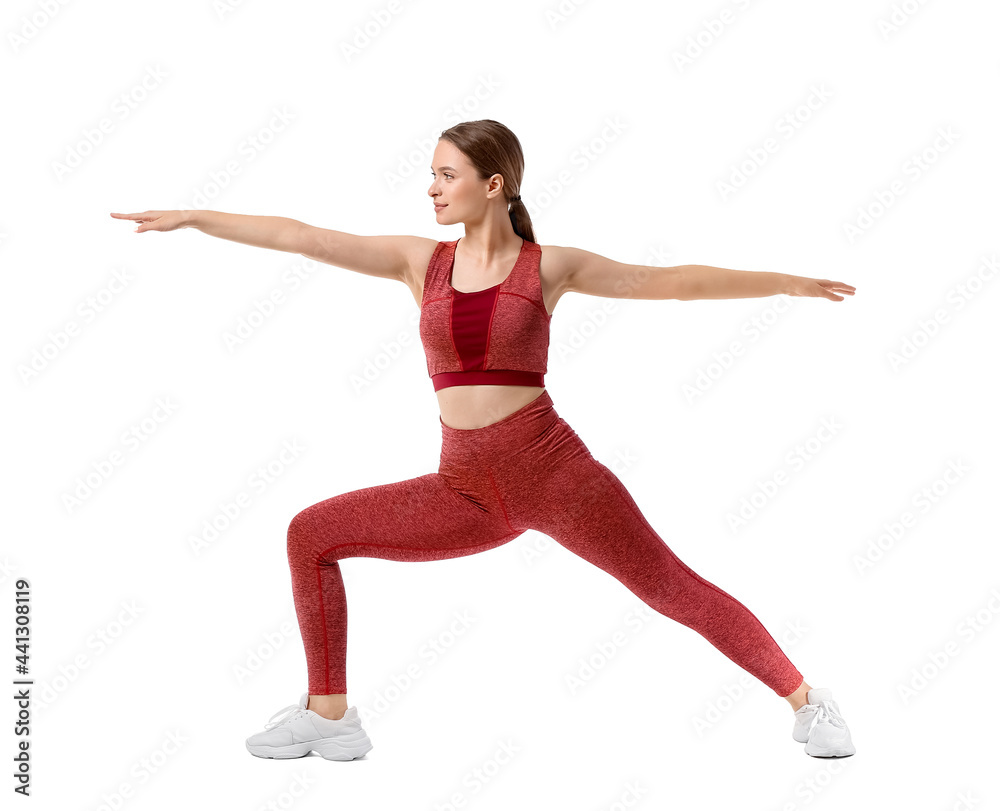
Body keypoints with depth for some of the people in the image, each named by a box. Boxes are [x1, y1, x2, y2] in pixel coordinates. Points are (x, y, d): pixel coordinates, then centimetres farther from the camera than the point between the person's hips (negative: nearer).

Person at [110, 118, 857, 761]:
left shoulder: (550, 266, 1)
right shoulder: (421, 261, 9)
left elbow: (675, 281, 7)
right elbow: (300, 237, 6)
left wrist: (786, 282, 8)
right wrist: (194, 217, 5)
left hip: (551, 468, -3)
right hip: (466, 491, 4)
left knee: (674, 589, -5)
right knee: (311, 535, -1)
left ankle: (806, 701, 13)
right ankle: (330, 715, 10)